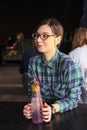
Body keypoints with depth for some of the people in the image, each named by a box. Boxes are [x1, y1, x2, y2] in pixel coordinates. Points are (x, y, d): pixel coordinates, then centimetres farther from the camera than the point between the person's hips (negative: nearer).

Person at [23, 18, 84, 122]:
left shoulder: (67, 64, -16)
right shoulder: (33, 62, -2)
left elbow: (73, 99, -12)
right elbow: (32, 91, 3)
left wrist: (53, 109, -29)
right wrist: (31, 106, -18)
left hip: (65, 114, -3)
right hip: (40, 113, 3)